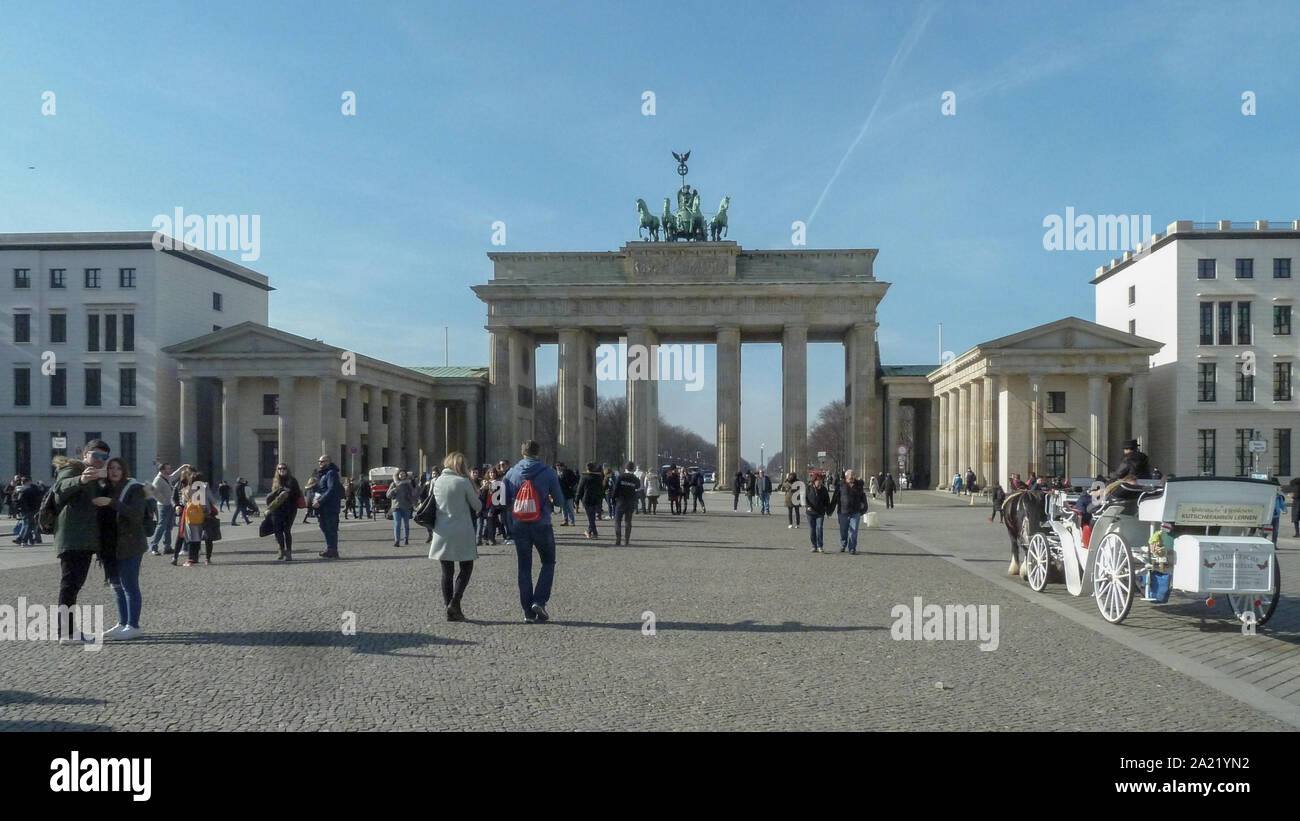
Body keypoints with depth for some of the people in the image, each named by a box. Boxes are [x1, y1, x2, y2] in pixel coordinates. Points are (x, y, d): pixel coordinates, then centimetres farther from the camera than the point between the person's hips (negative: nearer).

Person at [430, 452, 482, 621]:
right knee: (466, 569, 5)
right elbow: (477, 506, -2)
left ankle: (448, 605, 10)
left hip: (442, 533, 5)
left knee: (447, 572, 10)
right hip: (462, 533, -5)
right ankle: (454, 603, -9)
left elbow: (436, 504, 14)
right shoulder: (463, 482, -10)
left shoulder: (437, 482, 4)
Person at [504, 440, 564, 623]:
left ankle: (528, 612, 10)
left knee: (524, 568, 10)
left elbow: (505, 501, 4)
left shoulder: (511, 473, 0)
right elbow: (559, 499, -1)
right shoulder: (548, 473, -7)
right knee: (548, 563, 15)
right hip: (542, 525, -2)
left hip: (519, 526, 2)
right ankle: (539, 601, -1)